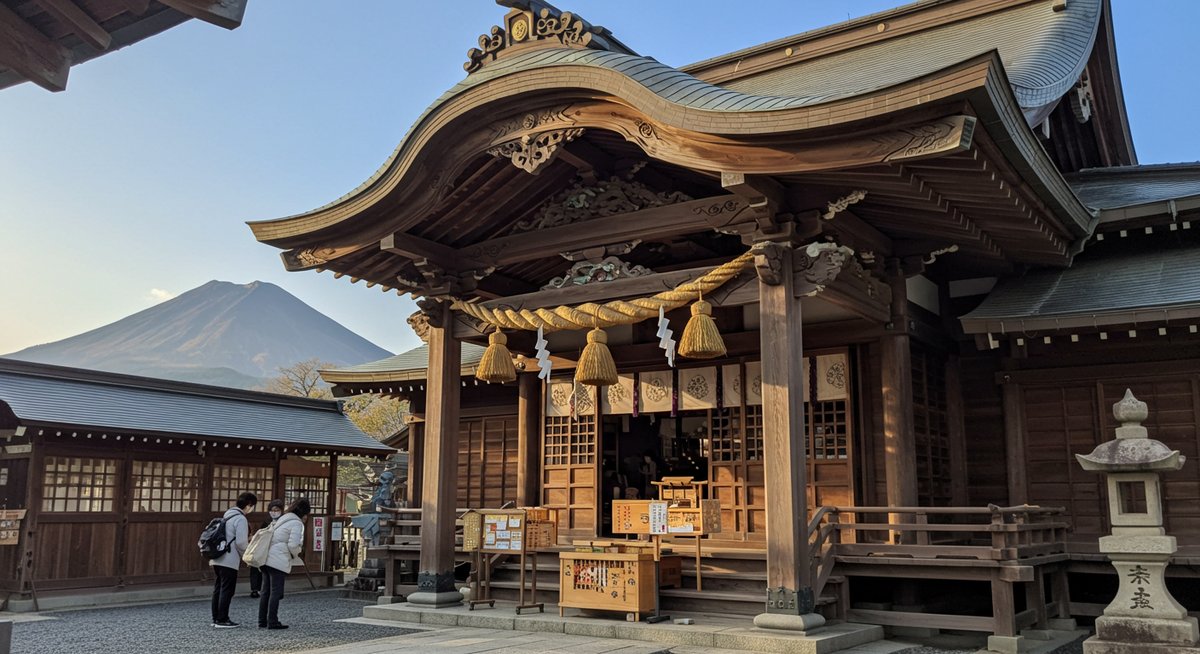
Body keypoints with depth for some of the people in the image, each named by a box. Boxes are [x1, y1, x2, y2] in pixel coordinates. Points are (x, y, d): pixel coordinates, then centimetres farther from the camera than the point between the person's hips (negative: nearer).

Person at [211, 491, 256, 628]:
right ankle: (222, 620, 0)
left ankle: (216, 618, 20)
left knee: (218, 589, 14)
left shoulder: (227, 516, 16)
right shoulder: (240, 519, -14)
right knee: (227, 591, -2)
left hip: (217, 559, 9)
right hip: (229, 560, -9)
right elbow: (241, 542, -18)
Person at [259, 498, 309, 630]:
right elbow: (293, 544, -17)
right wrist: (295, 554, 4)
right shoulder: (296, 523, -8)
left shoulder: (283, 520, 21)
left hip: (267, 558, 9)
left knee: (266, 591, 11)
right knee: (276, 592, -4)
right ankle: (272, 622, -2)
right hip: (278, 561, -9)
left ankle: (262, 621, 16)